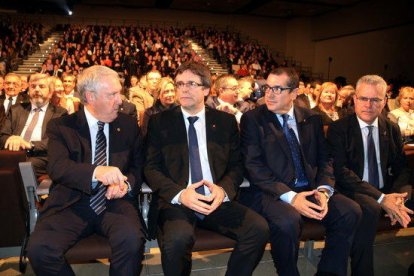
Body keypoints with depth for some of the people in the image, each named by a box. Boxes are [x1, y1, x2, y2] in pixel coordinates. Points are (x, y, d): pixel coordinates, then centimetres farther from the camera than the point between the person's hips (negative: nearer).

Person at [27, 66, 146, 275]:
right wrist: (96, 172, -34)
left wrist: (126, 184, -10)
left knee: (131, 240, -32)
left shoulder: (129, 126, 11)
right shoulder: (61, 127, 3)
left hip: (114, 203, 1)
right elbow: (57, 168, -13)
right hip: (71, 204, 0)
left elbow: (137, 168, 15)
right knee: (39, 249, -27)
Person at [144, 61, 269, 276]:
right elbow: (151, 167, 1)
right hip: (175, 201, -2)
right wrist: (179, 194, -17)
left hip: (216, 200, 3)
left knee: (259, 228, -21)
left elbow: (236, 165, 10)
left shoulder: (226, 122, 11)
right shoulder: (159, 122, 6)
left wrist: (223, 189, -13)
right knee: (179, 238, -33)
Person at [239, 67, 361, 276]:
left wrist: (323, 190, -9)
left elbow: (324, 159, 12)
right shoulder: (252, 119, -1)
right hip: (272, 193, -4)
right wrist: (290, 196, -20)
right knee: (288, 220, -33)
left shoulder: (312, 119, 12)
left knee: (351, 211, -17)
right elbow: (253, 166, -9)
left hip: (309, 189, 5)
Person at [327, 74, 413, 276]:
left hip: (387, 191, 5)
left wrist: (396, 196, -13)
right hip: (353, 191, -5)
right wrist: (380, 198, -22)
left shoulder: (392, 129, 10)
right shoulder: (338, 129, -5)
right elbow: (340, 171, -14)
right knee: (370, 208, -34)